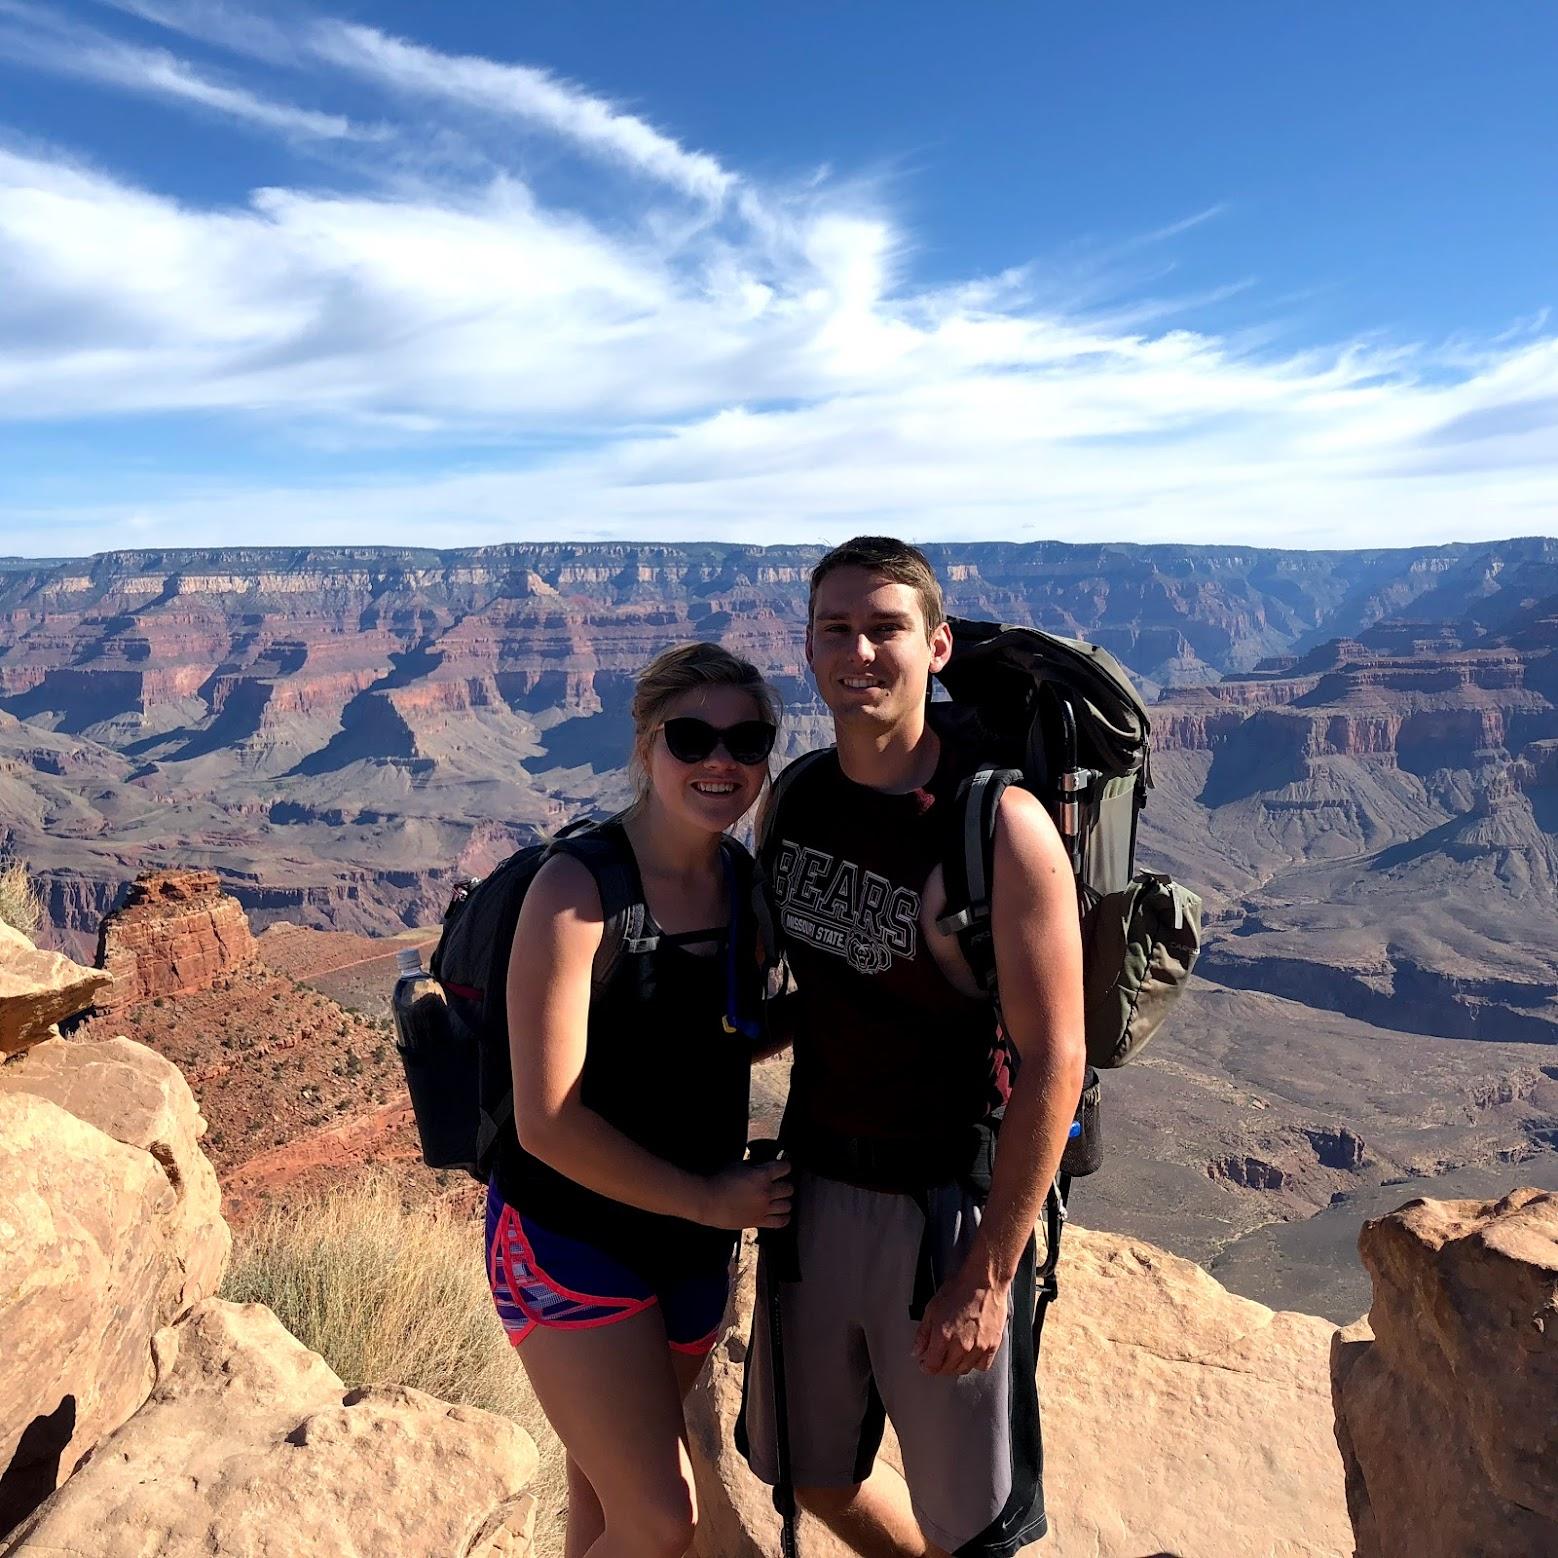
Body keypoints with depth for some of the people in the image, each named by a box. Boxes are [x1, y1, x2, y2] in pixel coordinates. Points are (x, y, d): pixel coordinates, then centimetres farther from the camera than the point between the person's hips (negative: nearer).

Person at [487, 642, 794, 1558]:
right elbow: (549, 1121, -22)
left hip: (694, 1243, 6)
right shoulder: (578, 886, -22)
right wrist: (711, 1199, -16)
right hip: (571, 1240, -6)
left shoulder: (747, 881, -3)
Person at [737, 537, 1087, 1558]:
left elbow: (1053, 1064, -18)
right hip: (813, 1180, 6)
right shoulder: (795, 797, -1)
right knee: (807, 1467, 24)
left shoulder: (1001, 827, -20)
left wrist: (988, 1279, -16)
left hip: (943, 1203, -6)